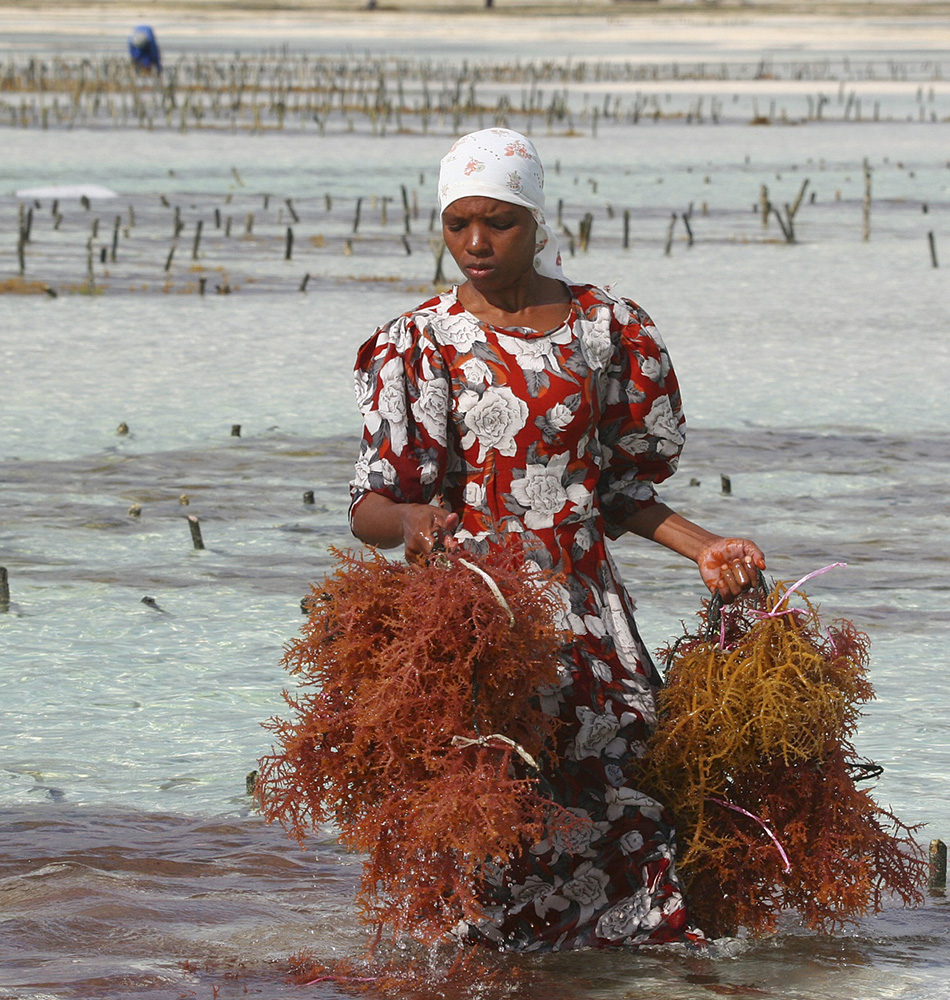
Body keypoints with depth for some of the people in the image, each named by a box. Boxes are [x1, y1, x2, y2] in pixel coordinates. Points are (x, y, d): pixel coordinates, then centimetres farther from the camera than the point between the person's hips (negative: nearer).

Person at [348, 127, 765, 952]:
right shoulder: (419, 344, -1)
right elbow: (369, 509, -7)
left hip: (585, 603, 3)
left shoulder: (606, 326, 9)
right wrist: (411, 520, -30)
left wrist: (702, 547, 4)